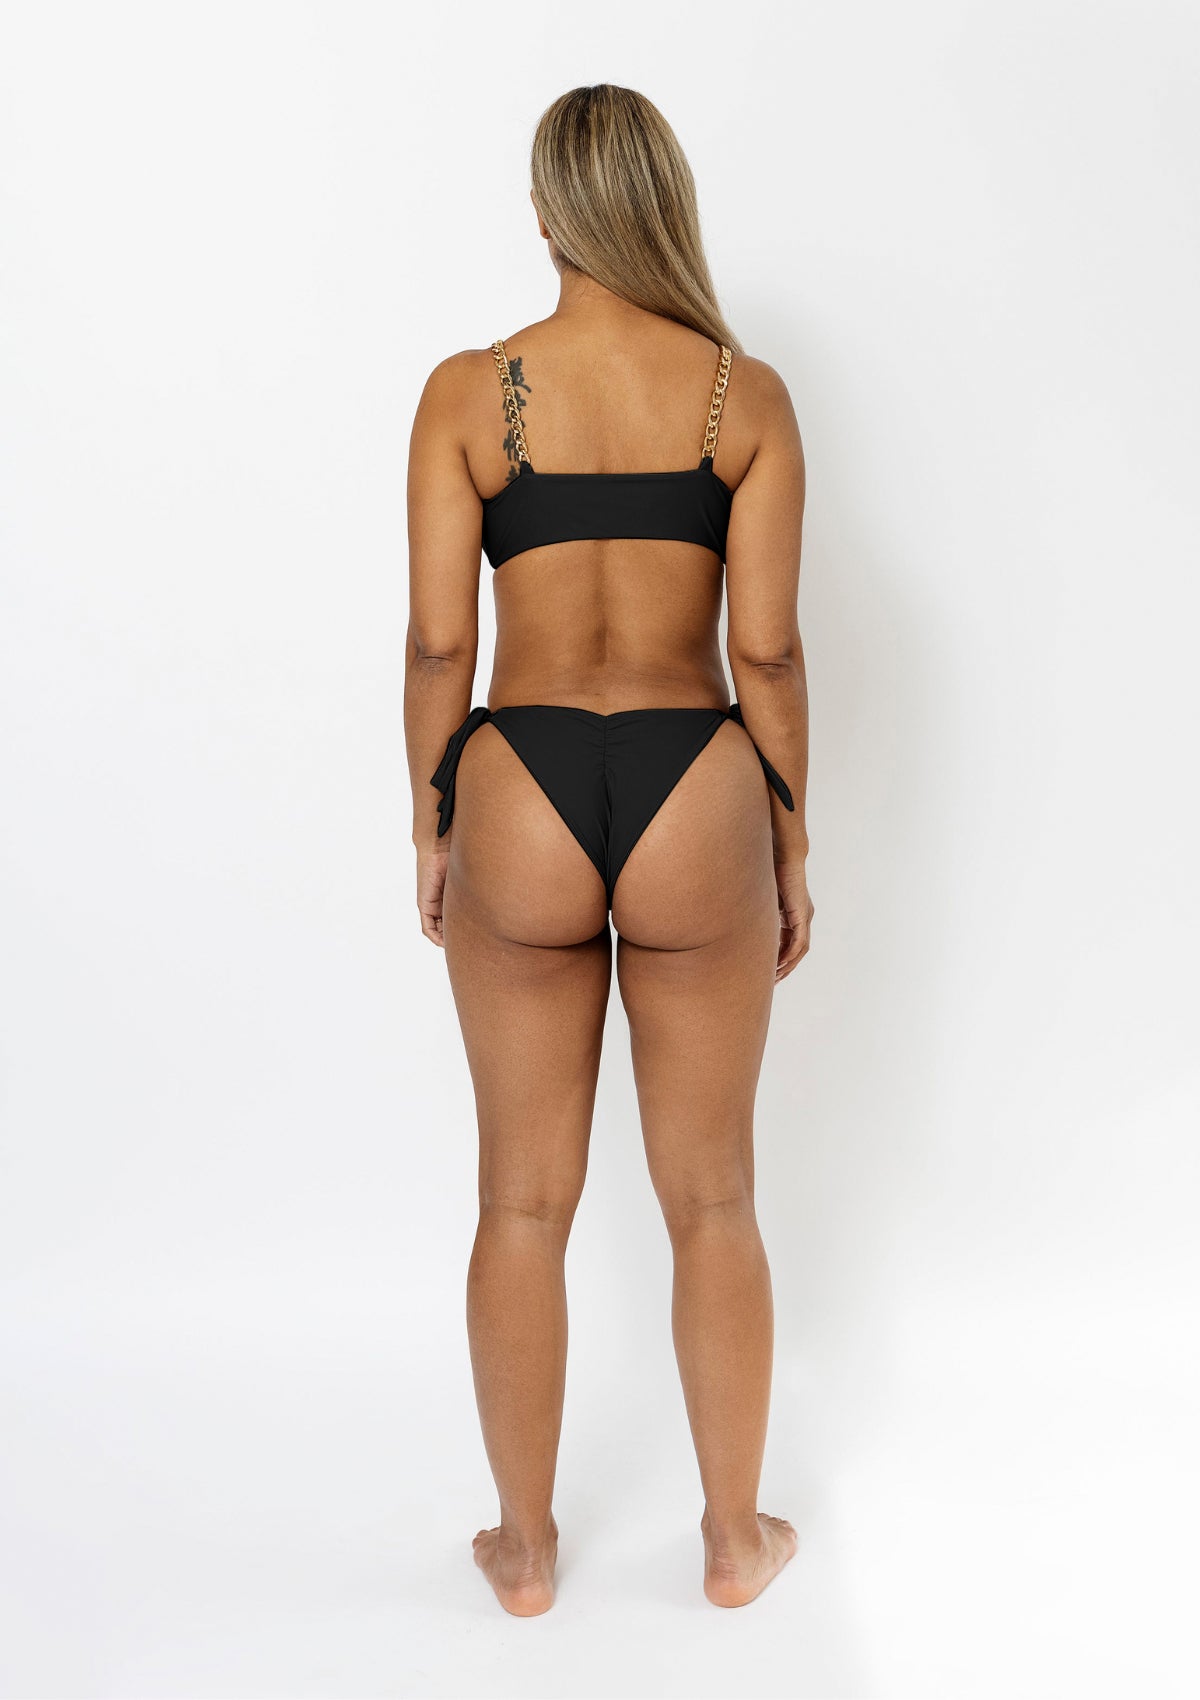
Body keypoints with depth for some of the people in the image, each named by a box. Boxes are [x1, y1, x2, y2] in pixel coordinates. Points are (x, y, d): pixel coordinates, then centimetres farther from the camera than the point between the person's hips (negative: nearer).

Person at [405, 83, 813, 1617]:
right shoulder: (747, 393, 0)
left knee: (525, 1202, 15)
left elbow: (438, 643, -3)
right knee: (712, 1200, 16)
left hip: (521, 802, 0)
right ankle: (736, 1539, 32)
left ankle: (525, 1549, 30)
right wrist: (791, 847, 7)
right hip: (695, 800, 0)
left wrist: (433, 828, 10)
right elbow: (765, 649, -3)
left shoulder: (466, 391, 0)